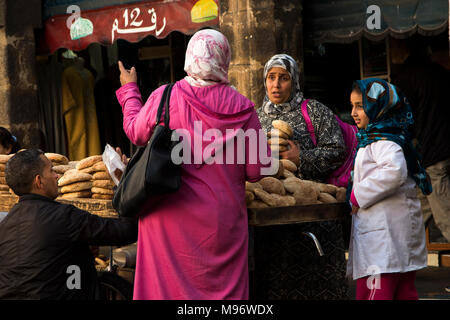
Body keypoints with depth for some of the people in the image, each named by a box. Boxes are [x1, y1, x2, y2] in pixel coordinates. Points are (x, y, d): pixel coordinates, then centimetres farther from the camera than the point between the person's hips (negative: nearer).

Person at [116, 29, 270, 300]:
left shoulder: (164, 98, -10)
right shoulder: (242, 107, -9)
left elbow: (136, 133, 10)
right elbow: (256, 171, -5)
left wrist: (129, 90, 25)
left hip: (171, 215, 0)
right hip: (222, 221, 0)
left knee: (166, 285, 10)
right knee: (222, 286, 11)